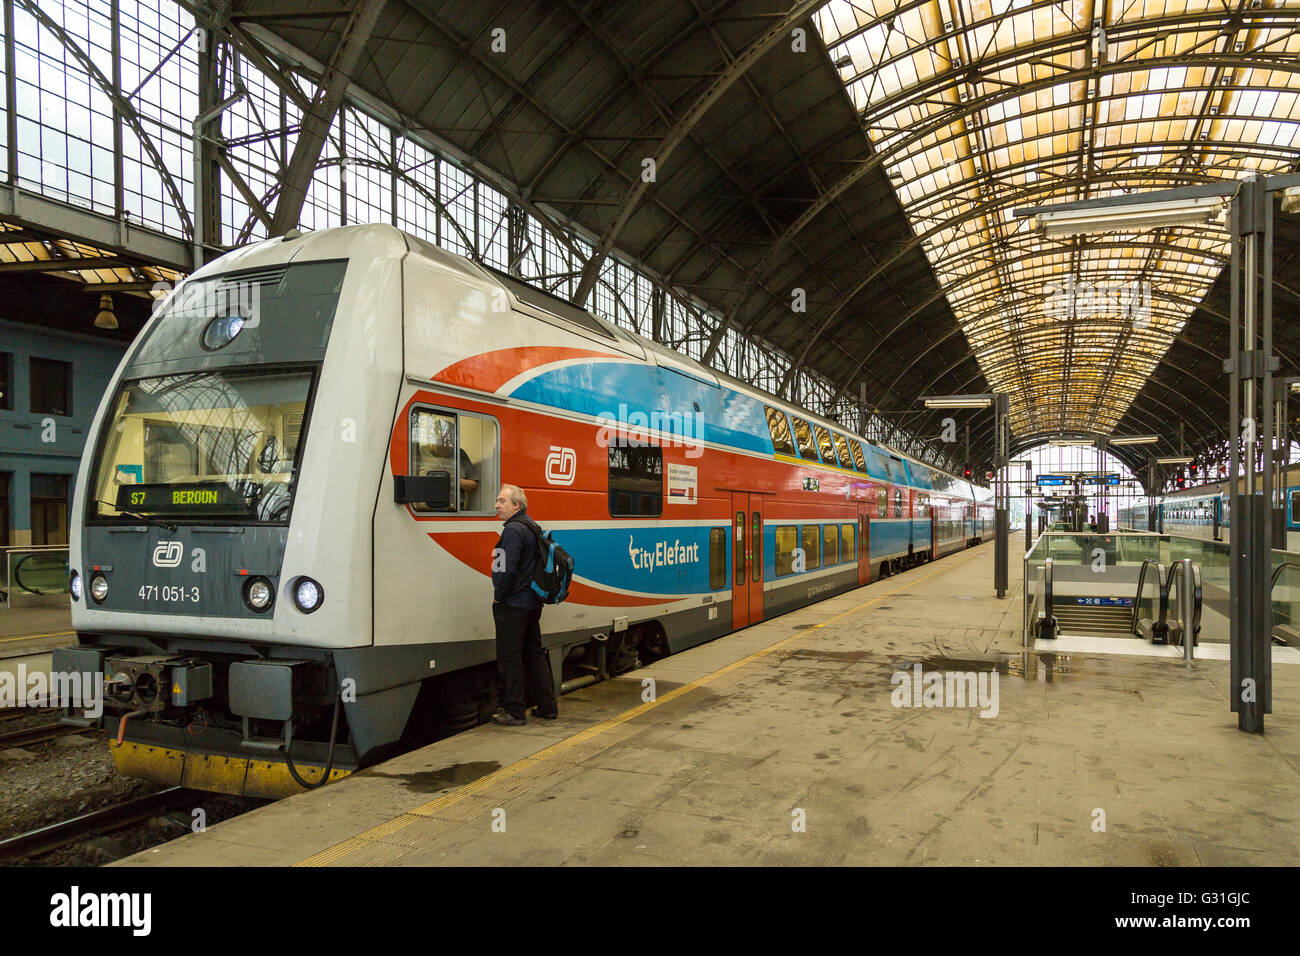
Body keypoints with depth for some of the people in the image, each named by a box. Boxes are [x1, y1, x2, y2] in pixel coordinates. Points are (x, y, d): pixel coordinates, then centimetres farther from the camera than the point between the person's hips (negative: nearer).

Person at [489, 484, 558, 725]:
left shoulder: (513, 530, -16)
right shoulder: (531, 528, 13)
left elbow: (508, 570, -23)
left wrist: (498, 597, -11)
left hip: (512, 605, -9)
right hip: (532, 603, 9)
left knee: (509, 658, -1)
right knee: (534, 654, 15)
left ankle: (513, 712, 5)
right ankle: (547, 706, 21)